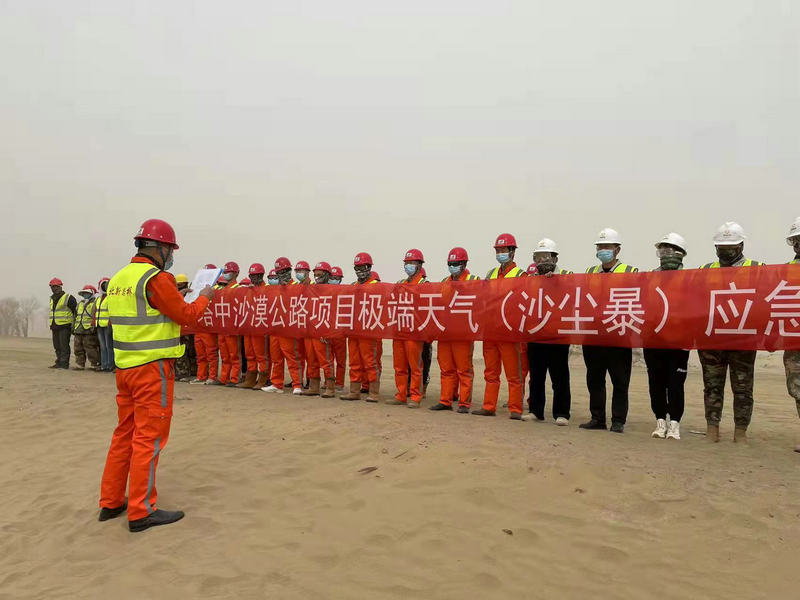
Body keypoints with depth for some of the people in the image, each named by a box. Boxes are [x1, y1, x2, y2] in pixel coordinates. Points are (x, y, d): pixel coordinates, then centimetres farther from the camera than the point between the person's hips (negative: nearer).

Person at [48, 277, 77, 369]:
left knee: (64, 346, -7)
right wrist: (51, 325, 23)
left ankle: (64, 363, -4)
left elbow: (76, 311, -7)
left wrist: (74, 324, -8)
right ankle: (59, 362, 19)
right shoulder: (52, 299, 17)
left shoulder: (68, 298, -8)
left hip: (65, 326, -8)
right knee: (57, 346, 12)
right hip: (55, 326, 8)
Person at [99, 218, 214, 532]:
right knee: (149, 438, -1)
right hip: (152, 368, -9)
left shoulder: (118, 278, 10)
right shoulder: (156, 278, -16)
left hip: (125, 365, 9)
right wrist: (204, 297, 6)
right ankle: (141, 512, 6)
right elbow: (186, 316, -11)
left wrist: (174, 297, 18)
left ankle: (111, 502, 27)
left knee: (124, 433, 17)